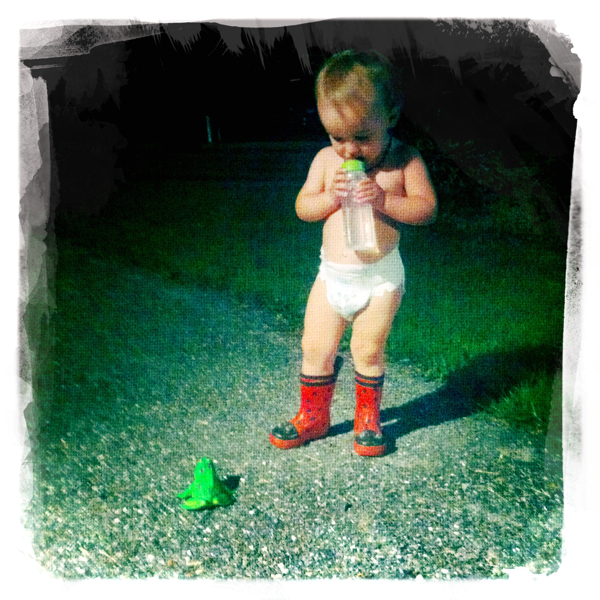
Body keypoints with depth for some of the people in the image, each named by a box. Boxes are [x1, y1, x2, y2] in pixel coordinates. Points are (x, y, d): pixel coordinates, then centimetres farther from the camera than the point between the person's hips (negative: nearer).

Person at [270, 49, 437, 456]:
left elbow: (427, 209, -10)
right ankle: (313, 417, 29)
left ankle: (368, 419, 28)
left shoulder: (405, 160, -7)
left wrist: (384, 200, -25)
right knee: (315, 347, 8)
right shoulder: (326, 160, 0)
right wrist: (330, 197, -19)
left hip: (381, 276, -3)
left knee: (368, 350, 3)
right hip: (333, 274, 4)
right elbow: (302, 208, 1)